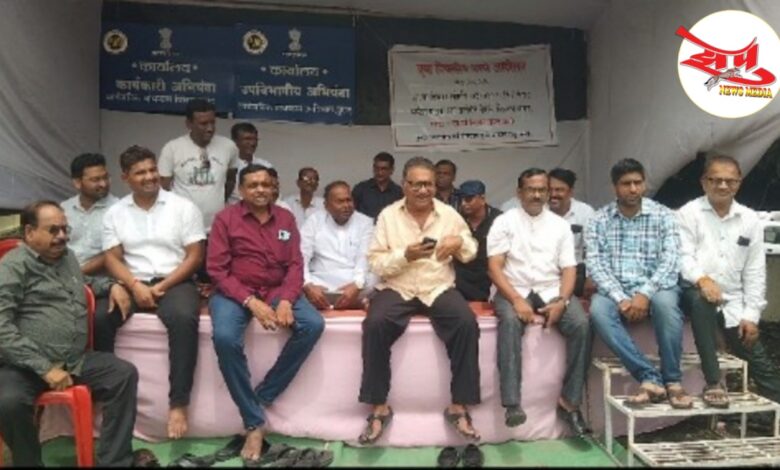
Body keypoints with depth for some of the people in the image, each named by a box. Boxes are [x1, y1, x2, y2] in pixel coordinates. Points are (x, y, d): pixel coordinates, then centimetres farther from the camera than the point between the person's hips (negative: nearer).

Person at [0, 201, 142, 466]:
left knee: (125, 373, -14)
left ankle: (114, 462, -7)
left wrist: (111, 285, 18)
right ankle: (30, 463, -6)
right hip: (26, 366, -6)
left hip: (76, 360, 6)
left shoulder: (68, 256, 19)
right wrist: (45, 368, -20)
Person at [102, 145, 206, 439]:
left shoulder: (183, 207, 2)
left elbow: (194, 256, -2)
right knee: (98, 317, -26)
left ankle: (178, 403, -29)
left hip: (175, 282, -3)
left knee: (183, 319, -34)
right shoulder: (115, 213, 10)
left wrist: (162, 286, -12)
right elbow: (112, 259, 4)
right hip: (132, 284, 3)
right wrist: (135, 285, -15)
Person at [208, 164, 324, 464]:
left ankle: (262, 397, -9)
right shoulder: (226, 218, -2)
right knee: (225, 338, -32)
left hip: (277, 290, 3)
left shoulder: (286, 218, 8)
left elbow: (295, 265, 3)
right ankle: (254, 422, -16)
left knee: (313, 325, -22)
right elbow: (217, 269, -8)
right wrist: (251, 302, -20)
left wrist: (286, 300, -16)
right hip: (235, 291, -3)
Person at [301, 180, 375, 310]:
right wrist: (308, 285, -22)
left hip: (355, 283, -1)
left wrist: (357, 284, -27)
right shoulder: (314, 221, 9)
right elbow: (301, 256, -2)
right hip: (321, 284, 1)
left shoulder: (365, 222, 8)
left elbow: (366, 258, -5)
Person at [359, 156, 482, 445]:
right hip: (397, 289, -1)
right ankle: (379, 407, -14)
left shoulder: (449, 214, 8)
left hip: (439, 288, 2)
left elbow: (471, 255, 14)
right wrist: (405, 255, -20)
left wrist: (460, 241, -8)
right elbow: (376, 264, -3)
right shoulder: (388, 215, 2)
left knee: (467, 323, -27)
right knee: (375, 324, -30)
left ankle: (459, 407, -12)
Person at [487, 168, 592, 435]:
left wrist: (562, 301, -13)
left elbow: (569, 269, 7)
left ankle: (569, 400, -13)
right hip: (514, 290, -2)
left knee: (581, 324, -25)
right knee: (510, 322, -35)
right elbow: (494, 267, -6)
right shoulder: (504, 222, 3)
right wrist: (517, 299, -20)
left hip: (551, 291, 3)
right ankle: (512, 403, -34)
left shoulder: (560, 226, 12)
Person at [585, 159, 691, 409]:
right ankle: (651, 378, -29)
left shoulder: (663, 215, 3)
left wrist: (645, 294, -22)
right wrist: (620, 298, -19)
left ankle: (672, 381, -19)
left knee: (665, 302, -35)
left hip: (652, 288, -1)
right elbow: (595, 264, -5)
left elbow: (670, 261, -7)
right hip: (615, 290, 1)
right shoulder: (598, 220, 5)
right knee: (598, 310, -32)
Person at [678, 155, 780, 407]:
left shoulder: (750, 220, 9)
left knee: (759, 360, 3)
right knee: (701, 299, -37)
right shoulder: (688, 213, -2)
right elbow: (683, 257, -13)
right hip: (698, 295, -4)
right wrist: (702, 279, -34)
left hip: (733, 302, 4)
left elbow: (755, 272, 8)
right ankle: (713, 382, -30)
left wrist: (751, 315, 1)